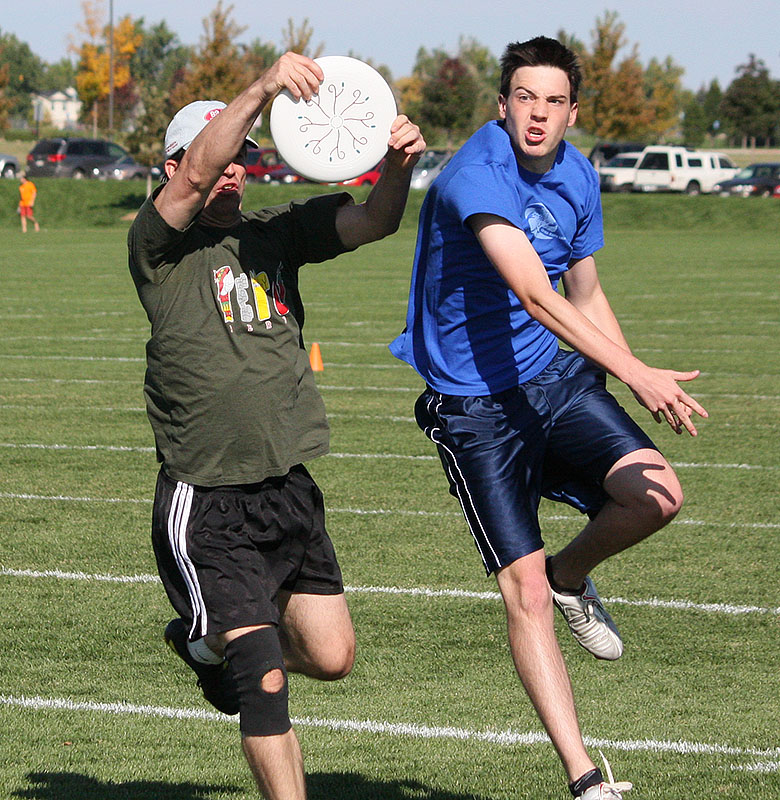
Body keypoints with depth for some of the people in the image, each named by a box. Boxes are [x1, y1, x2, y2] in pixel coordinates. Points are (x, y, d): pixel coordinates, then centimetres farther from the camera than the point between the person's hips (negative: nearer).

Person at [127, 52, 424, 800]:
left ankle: (212, 644, 36)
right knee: (266, 679, -10)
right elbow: (196, 176, -24)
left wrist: (397, 167, -24)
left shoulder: (276, 232, 9)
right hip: (205, 507, -6)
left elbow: (371, 220, -1)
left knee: (330, 656, 9)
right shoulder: (160, 245, -6)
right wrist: (261, 89, -37)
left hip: (288, 491, 6)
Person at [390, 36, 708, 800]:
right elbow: (536, 296, -34)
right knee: (524, 593, -10)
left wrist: (650, 389, 13)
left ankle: (572, 576, 16)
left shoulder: (578, 178, 4)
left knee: (656, 493, -17)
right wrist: (636, 374, -41)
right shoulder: (474, 178, -22)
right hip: (474, 406, -6)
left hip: (553, 379, 6)